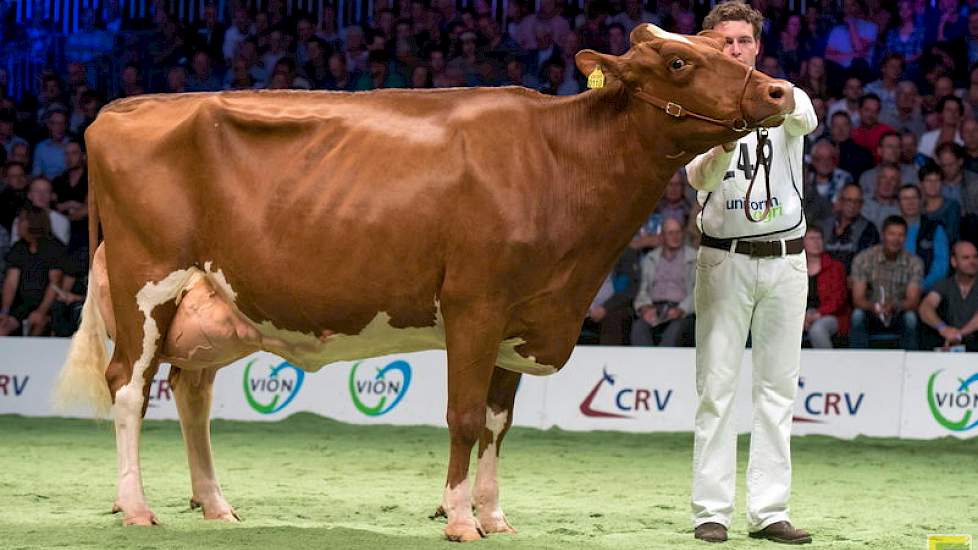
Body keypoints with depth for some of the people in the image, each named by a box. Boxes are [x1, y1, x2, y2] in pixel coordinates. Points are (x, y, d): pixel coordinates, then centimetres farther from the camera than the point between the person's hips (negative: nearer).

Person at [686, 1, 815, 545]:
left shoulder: (787, 99, 2)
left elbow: (805, 120, -24)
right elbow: (700, 179, -17)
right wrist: (722, 146, -40)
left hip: (785, 259, 2)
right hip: (723, 259, -1)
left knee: (778, 388, 4)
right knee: (716, 387, -2)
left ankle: (769, 511, 7)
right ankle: (711, 510, 0)